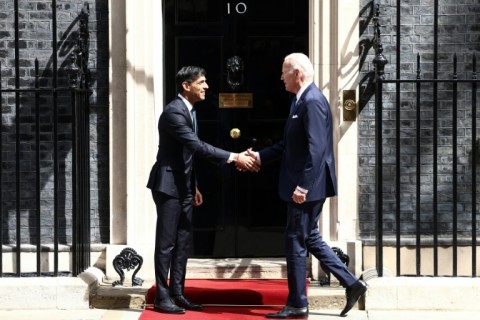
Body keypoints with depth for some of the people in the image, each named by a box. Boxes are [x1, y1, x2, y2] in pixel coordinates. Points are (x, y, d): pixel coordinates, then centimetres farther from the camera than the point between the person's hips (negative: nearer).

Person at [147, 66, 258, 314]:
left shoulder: (189, 110, 11)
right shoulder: (174, 112, -20)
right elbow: (198, 146, -28)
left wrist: (193, 186, 19)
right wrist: (234, 157, -28)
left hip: (183, 186, 9)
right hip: (168, 185, -9)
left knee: (183, 242, 11)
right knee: (166, 243, -4)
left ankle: (177, 294, 18)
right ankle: (162, 297, 3)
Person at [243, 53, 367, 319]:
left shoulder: (312, 101, -18)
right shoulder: (302, 100, 14)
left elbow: (316, 149, -24)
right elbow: (290, 144, 19)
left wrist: (303, 185, -26)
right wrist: (260, 156, 13)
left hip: (308, 187, -10)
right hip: (304, 185, 10)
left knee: (296, 242, -1)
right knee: (310, 238, 16)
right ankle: (351, 283, 19)